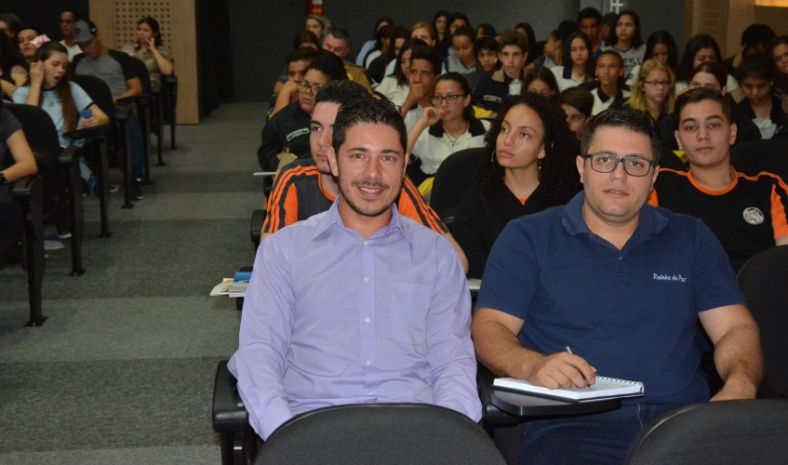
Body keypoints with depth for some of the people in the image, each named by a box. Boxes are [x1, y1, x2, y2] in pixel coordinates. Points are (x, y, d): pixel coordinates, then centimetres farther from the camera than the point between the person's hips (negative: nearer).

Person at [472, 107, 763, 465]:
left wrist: (740, 385, -10)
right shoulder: (527, 237, 9)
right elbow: (488, 328, 2)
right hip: (572, 425, -3)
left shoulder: (691, 238, 18)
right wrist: (533, 365, -20)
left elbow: (735, 327, 13)